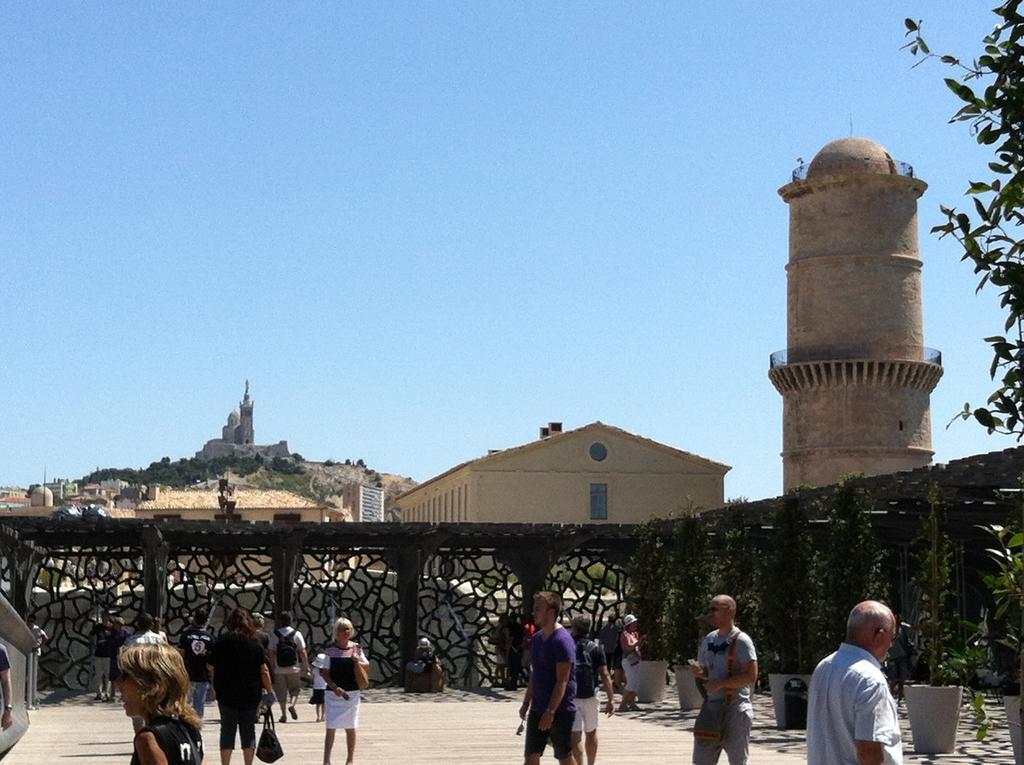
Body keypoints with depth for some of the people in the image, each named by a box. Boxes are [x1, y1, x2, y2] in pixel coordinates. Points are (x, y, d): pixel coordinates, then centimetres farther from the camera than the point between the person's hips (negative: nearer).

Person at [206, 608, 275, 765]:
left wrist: (215, 688, 11)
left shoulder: (221, 642, -4)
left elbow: (211, 668, -2)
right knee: (248, 730, 9)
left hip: (226, 694, 0)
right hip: (251, 695, 0)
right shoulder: (255, 644, -5)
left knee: (227, 730, 8)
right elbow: (263, 670, -7)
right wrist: (269, 691, 1)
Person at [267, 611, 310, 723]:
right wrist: (306, 666, 2)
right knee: (294, 689, 16)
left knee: (281, 692, 10)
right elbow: (303, 652, -5)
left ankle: (283, 714, 9)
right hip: (294, 668, 0)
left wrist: (272, 667, 3)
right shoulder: (296, 634, -3)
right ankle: (292, 704, -9)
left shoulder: (274, 635, -3)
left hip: (279, 669, 0)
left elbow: (271, 653, -4)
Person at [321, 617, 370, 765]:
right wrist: (334, 687, -16)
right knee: (330, 727, -3)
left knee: (350, 728, 8)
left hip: (352, 693, 2)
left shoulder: (356, 648, 5)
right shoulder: (330, 649, -2)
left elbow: (367, 667, 9)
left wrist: (358, 662, -12)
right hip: (333, 693, -2)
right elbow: (325, 672, -3)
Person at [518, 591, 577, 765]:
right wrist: (526, 703, 15)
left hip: (560, 710, -8)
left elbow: (562, 681, -21)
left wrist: (550, 711, -23)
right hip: (537, 708, 8)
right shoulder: (537, 638, 9)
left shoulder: (562, 640, -17)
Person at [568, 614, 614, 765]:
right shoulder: (596, 648, 1)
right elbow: (605, 675, -7)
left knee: (575, 736, -6)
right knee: (591, 733, 21)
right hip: (590, 696, 2)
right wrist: (611, 699, -6)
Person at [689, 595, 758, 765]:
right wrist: (699, 672, -2)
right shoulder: (709, 640, 12)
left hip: (735, 711, -7)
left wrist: (720, 683, -20)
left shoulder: (741, 640, -10)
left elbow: (751, 677, -17)